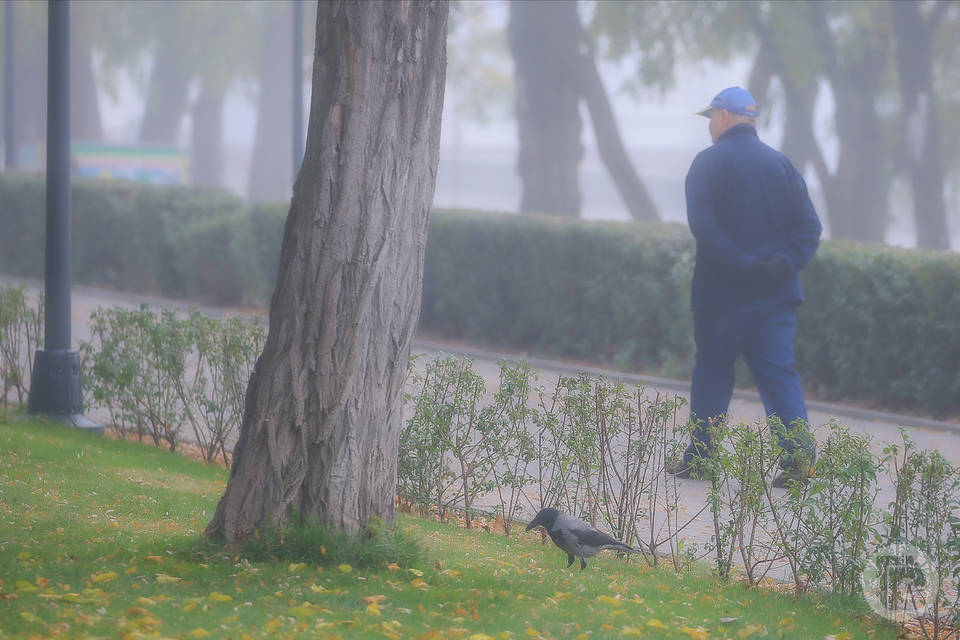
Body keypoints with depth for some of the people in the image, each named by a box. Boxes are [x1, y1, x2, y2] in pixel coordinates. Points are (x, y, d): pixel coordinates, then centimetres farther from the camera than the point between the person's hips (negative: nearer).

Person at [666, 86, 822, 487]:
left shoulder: (709, 163, -5)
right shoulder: (780, 164, 8)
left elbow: (702, 224, -18)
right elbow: (809, 224, 0)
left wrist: (742, 265, -19)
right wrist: (786, 262, -9)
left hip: (723, 291, -3)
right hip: (777, 295, 3)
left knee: (711, 372, 9)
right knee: (779, 373, 1)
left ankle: (698, 457, 14)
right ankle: (799, 452, -14)